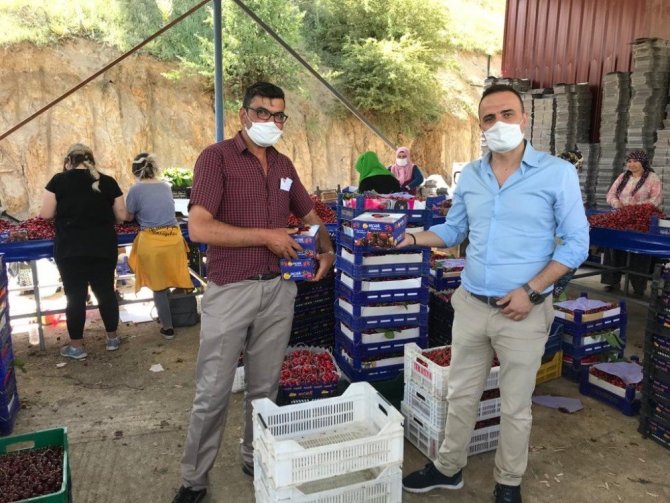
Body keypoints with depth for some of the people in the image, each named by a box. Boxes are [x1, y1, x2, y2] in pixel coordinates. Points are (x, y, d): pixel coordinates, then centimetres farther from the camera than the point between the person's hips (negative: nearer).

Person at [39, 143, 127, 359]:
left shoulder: (59, 180, -4)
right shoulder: (108, 182, 1)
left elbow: (46, 214, -5)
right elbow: (121, 216, 2)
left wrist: (66, 212, 14)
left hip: (70, 249, -2)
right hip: (103, 248, 2)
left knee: (75, 295, 6)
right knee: (106, 291, 13)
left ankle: (76, 346, 16)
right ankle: (112, 338, 24)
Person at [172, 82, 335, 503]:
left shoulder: (284, 165, 11)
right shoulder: (217, 156, -7)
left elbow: (311, 216, 23)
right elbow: (199, 228, -18)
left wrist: (327, 250, 3)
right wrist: (266, 236, -15)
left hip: (279, 289, 5)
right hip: (230, 290, -5)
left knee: (265, 387, 16)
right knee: (213, 392, 5)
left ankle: (256, 460, 35)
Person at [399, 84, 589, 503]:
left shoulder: (558, 173, -8)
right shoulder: (470, 176, 5)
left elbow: (576, 243, -7)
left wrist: (531, 290, -15)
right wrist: (411, 238, -3)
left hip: (524, 312, -3)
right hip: (470, 305, 4)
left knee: (515, 407, 12)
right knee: (461, 395, 17)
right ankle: (448, 468, 37)